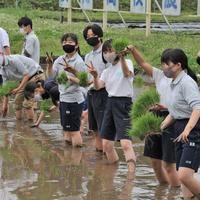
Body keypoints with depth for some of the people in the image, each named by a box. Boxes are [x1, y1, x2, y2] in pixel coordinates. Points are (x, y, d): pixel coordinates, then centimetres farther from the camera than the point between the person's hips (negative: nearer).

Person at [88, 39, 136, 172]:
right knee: (106, 144, 10)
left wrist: (122, 57, -43)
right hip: (110, 103, 8)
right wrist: (95, 76, -19)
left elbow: (127, 74, -27)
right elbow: (98, 86, 2)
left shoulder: (126, 63, -3)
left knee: (126, 143, -21)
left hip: (124, 103, -8)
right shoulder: (108, 70, 16)